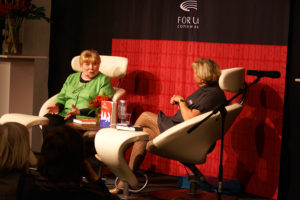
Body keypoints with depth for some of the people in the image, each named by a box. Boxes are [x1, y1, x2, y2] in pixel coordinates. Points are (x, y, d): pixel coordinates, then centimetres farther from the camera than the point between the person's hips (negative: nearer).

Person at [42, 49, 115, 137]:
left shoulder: (104, 80, 9)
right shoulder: (71, 78, 26)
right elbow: (62, 97, 26)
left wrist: (80, 112, -16)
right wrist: (58, 106, 1)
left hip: (85, 117, -5)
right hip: (64, 114, 5)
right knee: (47, 119, -27)